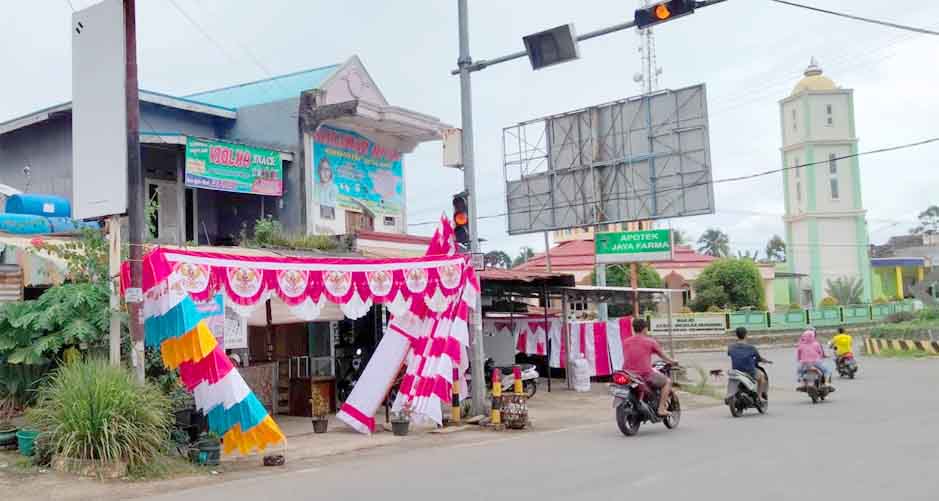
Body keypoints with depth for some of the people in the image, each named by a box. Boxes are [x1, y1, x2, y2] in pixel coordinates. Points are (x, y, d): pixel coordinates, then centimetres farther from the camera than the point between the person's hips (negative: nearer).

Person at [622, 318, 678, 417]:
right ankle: (661, 409, 8)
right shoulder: (650, 342, -1)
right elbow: (662, 356, 14)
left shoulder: (626, 342, 9)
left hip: (628, 374, 5)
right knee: (667, 381, 17)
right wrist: (672, 362, 34)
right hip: (645, 374, -5)